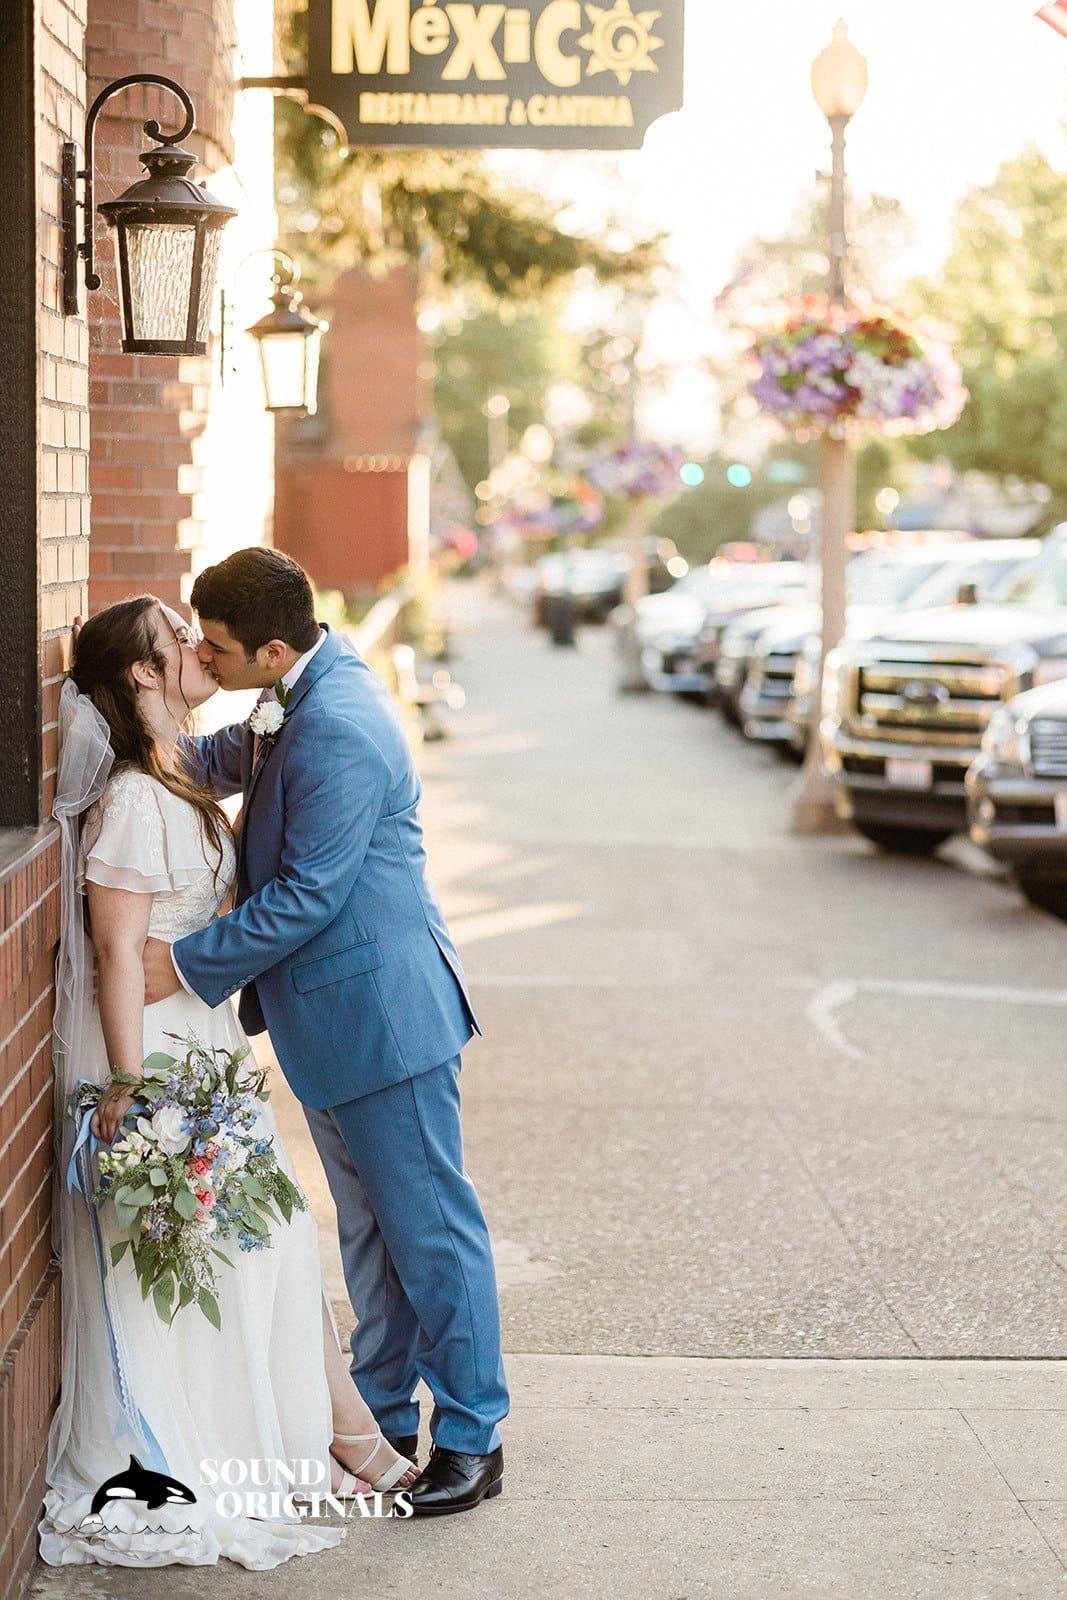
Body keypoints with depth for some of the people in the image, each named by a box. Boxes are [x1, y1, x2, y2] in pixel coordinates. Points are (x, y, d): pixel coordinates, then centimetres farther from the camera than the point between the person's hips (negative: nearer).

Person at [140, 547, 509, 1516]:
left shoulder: (338, 732, -26)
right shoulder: (305, 694, 6)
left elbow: (306, 896, -25)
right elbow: (225, 760, 23)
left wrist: (189, 965, -19)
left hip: (381, 1016, -11)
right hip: (334, 1018, 11)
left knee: (428, 1229, 1)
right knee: (369, 1228, 19)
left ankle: (472, 1439, 13)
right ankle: (386, 1417, 31)